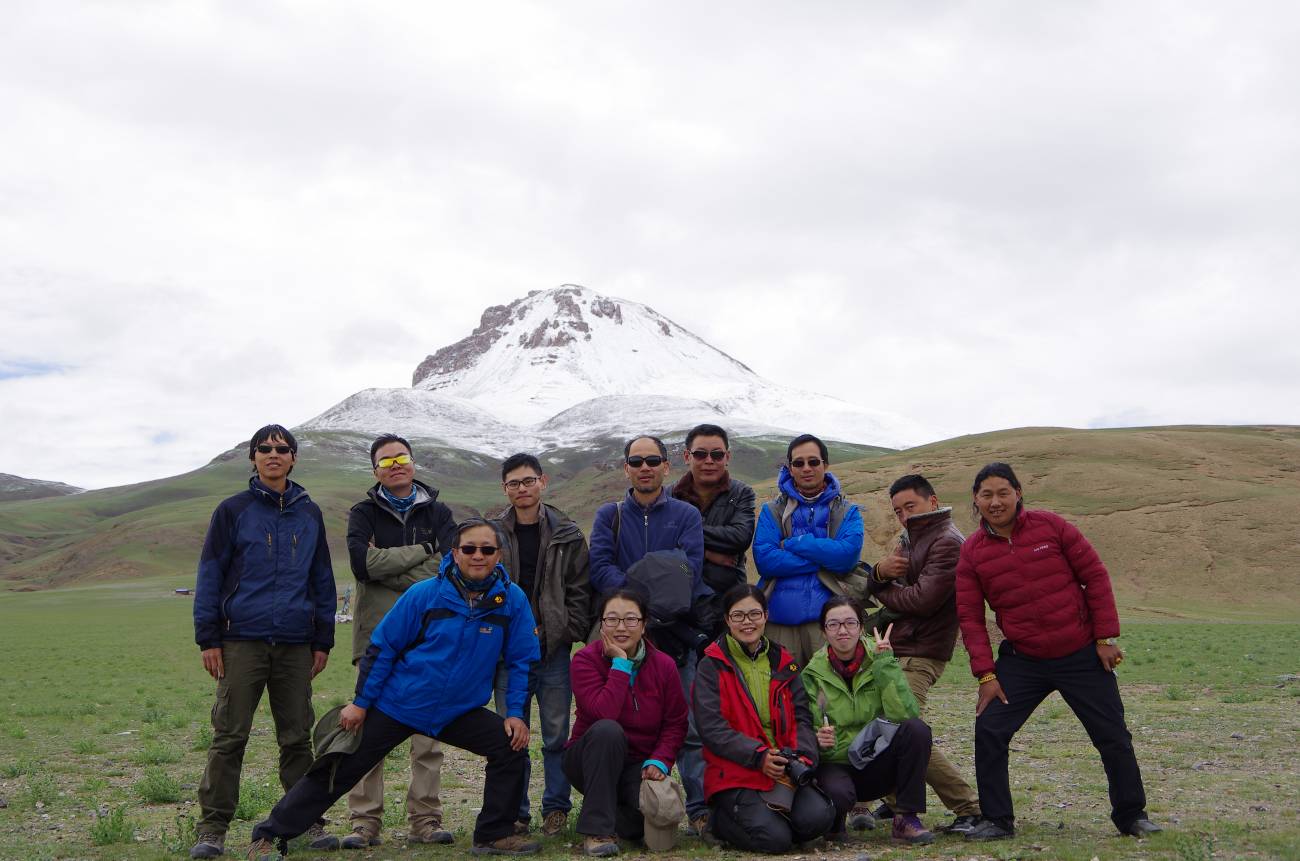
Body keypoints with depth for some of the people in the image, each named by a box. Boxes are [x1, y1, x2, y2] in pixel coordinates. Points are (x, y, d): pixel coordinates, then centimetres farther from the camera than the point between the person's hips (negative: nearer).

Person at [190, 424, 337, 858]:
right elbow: (210, 575, 2)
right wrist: (208, 639, -4)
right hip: (242, 640, -2)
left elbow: (323, 580, 14)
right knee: (229, 736, -1)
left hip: (296, 643, 3)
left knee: (297, 736, 8)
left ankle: (307, 821, 16)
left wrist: (323, 640, 9)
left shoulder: (309, 514, 11)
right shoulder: (233, 510, 3)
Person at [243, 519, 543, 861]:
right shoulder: (425, 594, -15)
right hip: (396, 705, -2)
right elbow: (382, 646, -7)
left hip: (458, 712, 2)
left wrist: (515, 713, -8)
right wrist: (360, 703, -6)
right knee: (340, 770, -1)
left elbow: (521, 660, 0)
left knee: (511, 745, -13)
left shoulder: (512, 599, -9)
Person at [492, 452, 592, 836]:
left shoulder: (568, 535, 3)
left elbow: (580, 593, 3)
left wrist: (562, 632, -7)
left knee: (557, 733, 5)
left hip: (555, 650, -1)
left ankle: (556, 807, 18)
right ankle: (515, 812, 18)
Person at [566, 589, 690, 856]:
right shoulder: (586, 660, -13)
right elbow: (604, 713, -28)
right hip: (594, 760, -2)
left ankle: (617, 813, 10)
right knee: (608, 729, -35)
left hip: (639, 765, 2)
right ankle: (597, 828, -25)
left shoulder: (664, 665, -3)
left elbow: (676, 724, -1)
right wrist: (621, 663, -25)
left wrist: (659, 761, -17)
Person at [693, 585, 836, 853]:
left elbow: (802, 717, 7)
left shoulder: (783, 662, 14)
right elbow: (711, 727, -11)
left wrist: (801, 757, -13)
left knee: (818, 818, -22)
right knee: (775, 838, -23)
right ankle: (720, 818, 7)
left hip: (785, 769, 4)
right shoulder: (712, 666, -1)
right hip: (735, 774, -4)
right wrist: (759, 756, -21)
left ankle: (771, 813, 9)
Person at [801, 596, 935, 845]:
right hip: (835, 764, -2)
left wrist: (885, 664, -22)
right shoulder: (813, 674, -5)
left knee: (917, 729, -26)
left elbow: (905, 714, -19)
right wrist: (819, 740, -30)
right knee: (838, 794, -37)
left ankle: (906, 818, -12)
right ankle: (834, 822, 2)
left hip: (878, 765, 2)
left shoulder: (880, 662, -3)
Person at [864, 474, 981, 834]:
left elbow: (923, 599, -21)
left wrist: (883, 590, -3)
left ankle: (969, 807, -6)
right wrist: (879, 572, -11)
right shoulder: (910, 539, 20)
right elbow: (875, 588, 13)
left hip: (919, 654, -9)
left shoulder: (948, 542, -10)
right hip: (895, 648, 9)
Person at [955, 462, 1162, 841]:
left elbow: (1095, 575, -4)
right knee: (989, 731, -9)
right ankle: (997, 820, 7)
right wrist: (986, 674, -8)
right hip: (1022, 661, 1)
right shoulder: (972, 551, -4)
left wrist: (1106, 638, -5)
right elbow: (970, 616, -2)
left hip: (1083, 655, -1)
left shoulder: (1050, 526, -8)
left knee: (1113, 736, 7)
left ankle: (1132, 816, 28)